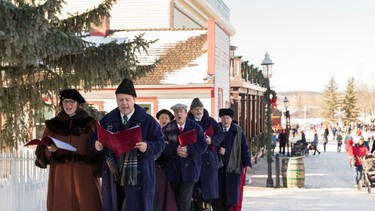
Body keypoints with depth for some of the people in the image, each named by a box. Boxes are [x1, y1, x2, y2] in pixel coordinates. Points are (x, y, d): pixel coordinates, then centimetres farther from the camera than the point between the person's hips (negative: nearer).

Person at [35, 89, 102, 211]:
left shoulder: (90, 123, 4)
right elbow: (42, 152, 7)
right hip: (60, 176, 1)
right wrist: (49, 150, -14)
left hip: (85, 175, -1)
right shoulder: (53, 124, 8)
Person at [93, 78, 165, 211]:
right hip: (113, 177, 3)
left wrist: (147, 147, -23)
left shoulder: (148, 121, 0)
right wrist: (98, 146, -11)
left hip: (138, 178, -3)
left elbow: (159, 143, -3)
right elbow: (95, 139, 12)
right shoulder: (107, 120, 10)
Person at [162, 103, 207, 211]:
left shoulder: (195, 127, 2)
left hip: (189, 168, -2)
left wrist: (188, 149, -19)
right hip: (173, 169, 2)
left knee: (184, 198, -8)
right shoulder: (167, 128, 4)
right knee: (177, 198, 10)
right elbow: (163, 146, -5)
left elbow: (203, 145, -5)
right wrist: (175, 150, -22)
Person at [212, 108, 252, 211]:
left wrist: (247, 163, -4)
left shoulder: (238, 131, 3)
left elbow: (244, 148, 3)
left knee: (230, 191, 0)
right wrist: (217, 149, -13)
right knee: (217, 191, 1)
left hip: (232, 166, 0)